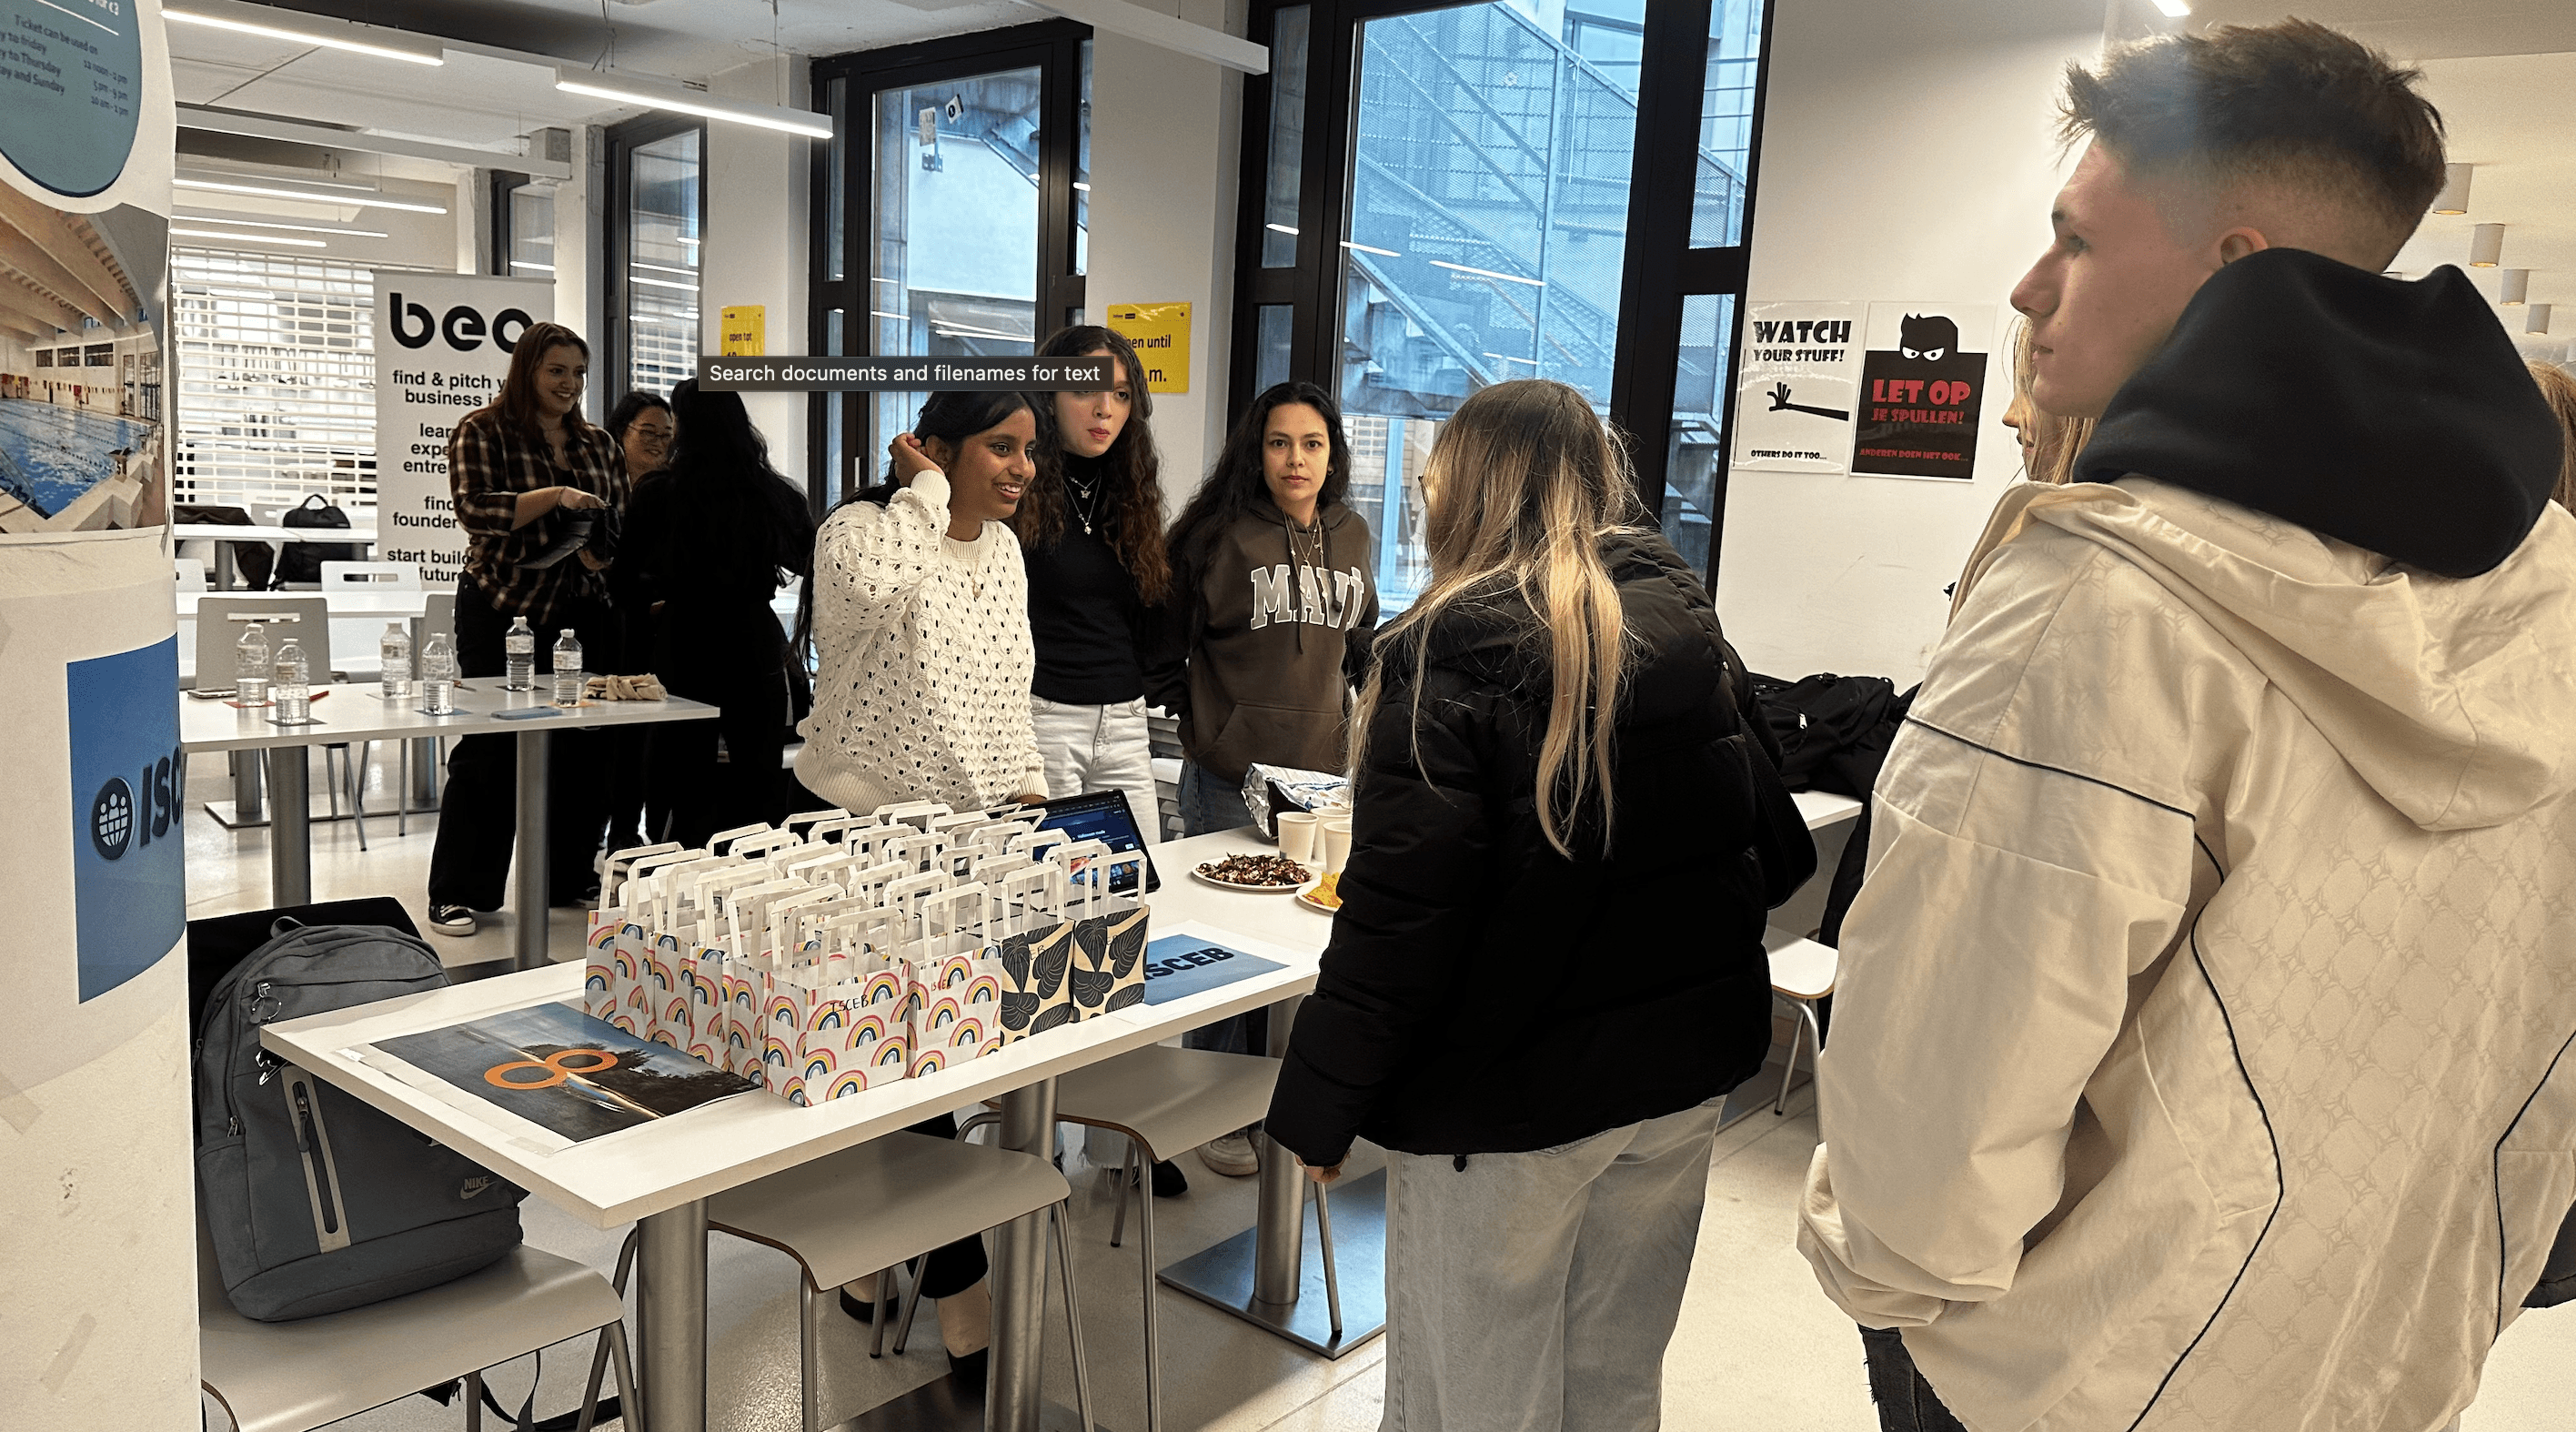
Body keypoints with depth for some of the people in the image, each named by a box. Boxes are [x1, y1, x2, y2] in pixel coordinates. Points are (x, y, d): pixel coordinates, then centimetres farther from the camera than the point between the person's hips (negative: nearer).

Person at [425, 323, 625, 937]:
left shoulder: (599, 445, 15)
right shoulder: (482, 432, 0)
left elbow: (621, 524, 18)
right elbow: (476, 511, -13)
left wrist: (604, 552, -4)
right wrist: (556, 496, -23)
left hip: (581, 615, 5)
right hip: (501, 613, -5)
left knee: (582, 746, 5)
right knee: (489, 750, -2)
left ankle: (570, 879, 19)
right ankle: (456, 895, 7)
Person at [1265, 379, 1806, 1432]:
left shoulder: (1448, 652, -16)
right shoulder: (1689, 627, 4)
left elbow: (1398, 915, -19)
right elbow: (1774, 849, 10)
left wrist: (1319, 1107, -10)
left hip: (1510, 1099, -6)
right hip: (1680, 1073, 6)